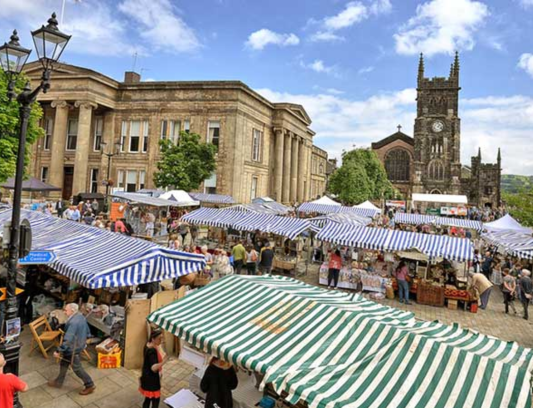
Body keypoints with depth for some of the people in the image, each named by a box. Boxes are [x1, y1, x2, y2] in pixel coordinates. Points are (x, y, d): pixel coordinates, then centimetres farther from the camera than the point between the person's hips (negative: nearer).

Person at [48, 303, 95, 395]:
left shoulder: (73, 322, -31)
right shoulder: (81, 316, -1)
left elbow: (67, 339, -31)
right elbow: (87, 331, 10)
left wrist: (58, 351, -22)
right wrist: (82, 341, 22)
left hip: (73, 348, -9)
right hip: (80, 345, 9)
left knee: (77, 368, 7)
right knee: (63, 363, 26)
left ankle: (90, 385, 19)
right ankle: (58, 382, 45)